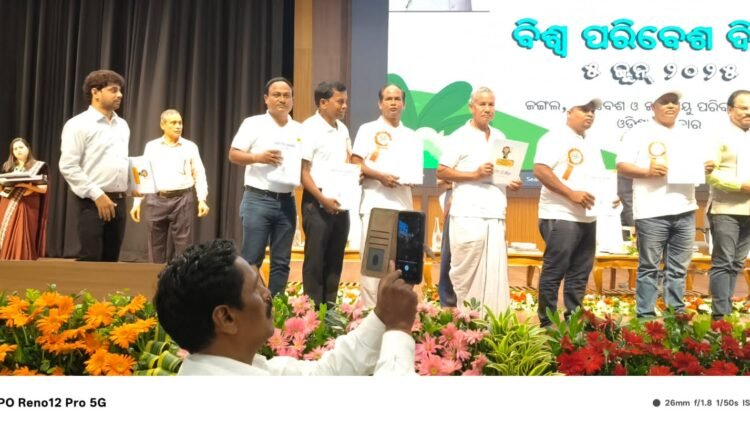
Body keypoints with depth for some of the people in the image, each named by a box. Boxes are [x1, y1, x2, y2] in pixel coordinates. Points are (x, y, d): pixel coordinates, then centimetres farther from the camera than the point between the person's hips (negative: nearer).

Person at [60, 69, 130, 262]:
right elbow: (68, 167, -12)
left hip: (118, 201, 7)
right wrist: (97, 195, -16)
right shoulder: (78, 124, -6)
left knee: (111, 260, 8)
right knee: (90, 260, -9)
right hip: (93, 202, -6)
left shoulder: (122, 125, 15)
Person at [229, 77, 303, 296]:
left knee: (281, 261, 7)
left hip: (287, 201, 4)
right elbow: (233, 155, -2)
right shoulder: (253, 123, 1)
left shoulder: (300, 130, 12)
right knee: (251, 259, -3)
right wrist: (259, 157, -17)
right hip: (258, 199, -4)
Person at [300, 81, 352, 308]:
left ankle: (329, 308, 16)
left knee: (335, 260, 9)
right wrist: (322, 199, -17)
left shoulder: (343, 129, 13)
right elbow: (303, 171, -11)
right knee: (315, 259, -3)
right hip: (317, 202, -7)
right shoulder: (310, 128, -8)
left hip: (341, 202, 7)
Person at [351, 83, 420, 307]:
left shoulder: (411, 136, 19)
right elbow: (355, 163, -2)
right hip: (375, 203, -4)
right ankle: (369, 309, 0)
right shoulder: (368, 129, 7)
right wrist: (380, 176, -15)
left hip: (402, 204, 4)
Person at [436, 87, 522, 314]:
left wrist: (512, 182, 5)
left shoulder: (499, 137, 18)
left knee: (494, 270, -1)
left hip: (495, 214, 5)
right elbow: (441, 171, -5)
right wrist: (475, 174, -13)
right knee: (466, 271, -1)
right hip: (468, 214, -5)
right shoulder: (460, 136, 1)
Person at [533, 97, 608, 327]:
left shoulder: (592, 146, 21)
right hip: (561, 216, -8)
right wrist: (571, 194, -20)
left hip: (587, 218, 9)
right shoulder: (555, 138, -5)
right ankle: (547, 323, 3)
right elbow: (540, 170, -17)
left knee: (580, 273, 11)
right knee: (554, 272, -4)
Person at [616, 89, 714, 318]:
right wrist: (647, 171, -21)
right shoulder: (639, 132, 2)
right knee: (649, 268, 1)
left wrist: (707, 168, -3)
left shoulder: (686, 136, 20)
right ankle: (645, 317, 7)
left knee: (679, 268, 9)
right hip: (652, 213, -5)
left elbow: (698, 164, 20)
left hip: (685, 211, 5)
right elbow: (622, 166, -5)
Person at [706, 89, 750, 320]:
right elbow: (710, 173, -13)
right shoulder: (720, 136, -4)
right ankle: (720, 315, -4)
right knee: (723, 262, -6)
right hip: (725, 210, -6)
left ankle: (726, 310, 17)